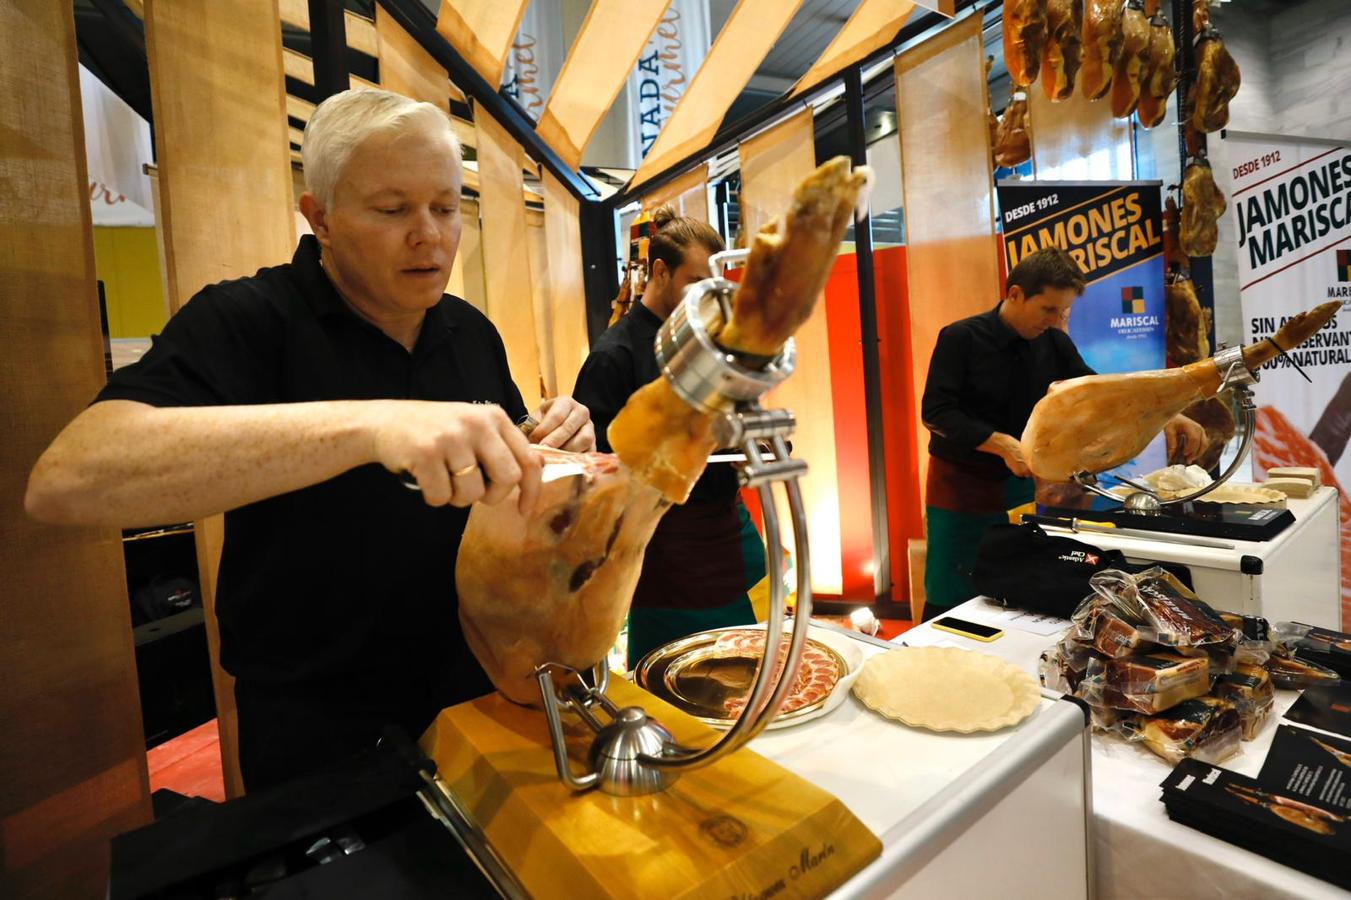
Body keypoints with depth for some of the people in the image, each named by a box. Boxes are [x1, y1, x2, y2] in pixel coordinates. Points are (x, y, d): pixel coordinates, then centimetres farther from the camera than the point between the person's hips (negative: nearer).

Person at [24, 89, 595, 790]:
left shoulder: (472, 332, 1)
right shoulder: (246, 321, -16)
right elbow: (64, 482, -33)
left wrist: (553, 457, -14)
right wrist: (366, 424, -45)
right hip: (319, 732, -4)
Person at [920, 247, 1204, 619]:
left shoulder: (1054, 342, 2)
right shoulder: (962, 338, -14)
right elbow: (936, 412, -20)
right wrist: (1001, 444, -29)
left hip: (1020, 486, 6)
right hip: (961, 486, -5)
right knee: (949, 602, 1)